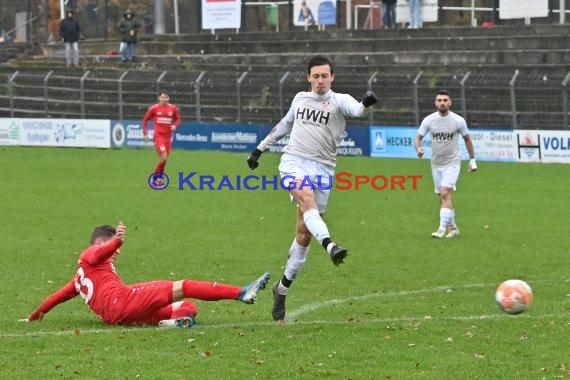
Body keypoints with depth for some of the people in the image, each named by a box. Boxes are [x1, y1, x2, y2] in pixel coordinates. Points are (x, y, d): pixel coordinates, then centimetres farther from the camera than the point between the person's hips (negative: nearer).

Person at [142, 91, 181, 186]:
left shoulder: (173, 108, 3)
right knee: (163, 157, -18)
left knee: (164, 159, 6)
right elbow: (145, 120, 7)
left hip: (168, 136, 4)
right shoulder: (154, 108, -3)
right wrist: (145, 133, 2)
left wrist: (175, 125, -10)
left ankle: (158, 178, 21)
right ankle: (156, 177, -3)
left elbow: (178, 120, 13)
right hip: (158, 135, -4)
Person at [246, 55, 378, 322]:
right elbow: (284, 125, 33)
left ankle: (283, 289, 13)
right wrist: (260, 148, 38)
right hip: (294, 161, 1)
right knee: (307, 198, -33)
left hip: (322, 168, -1)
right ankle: (330, 246, -56)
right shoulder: (300, 99, 16)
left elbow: (357, 111, -19)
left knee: (304, 234, 0)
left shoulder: (340, 101, 4)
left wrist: (366, 104, -42)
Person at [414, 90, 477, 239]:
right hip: (436, 164, 4)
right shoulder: (429, 120, -3)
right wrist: (418, 148, -24)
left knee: (445, 193, -19)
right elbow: (418, 137, -1)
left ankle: (442, 228, -20)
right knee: (443, 198, 10)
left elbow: (467, 139, 5)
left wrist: (472, 160, 8)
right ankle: (453, 228, 24)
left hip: (452, 163, -4)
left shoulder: (458, 120, -8)